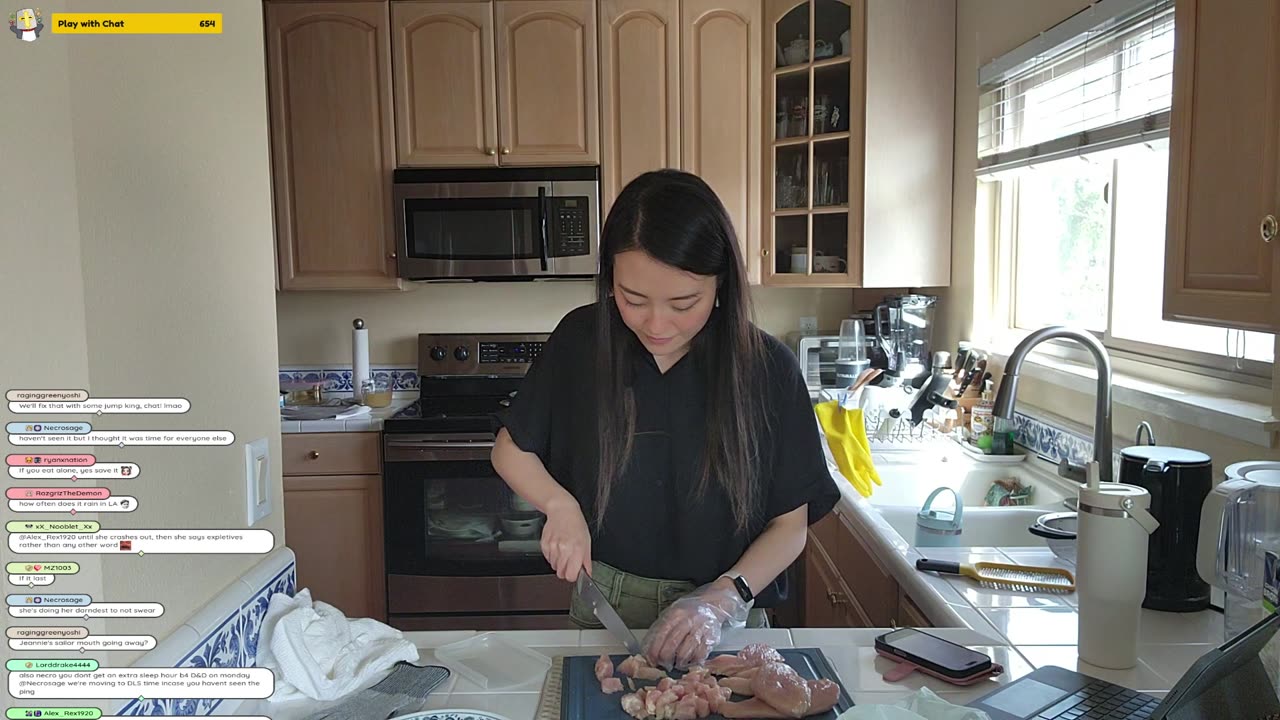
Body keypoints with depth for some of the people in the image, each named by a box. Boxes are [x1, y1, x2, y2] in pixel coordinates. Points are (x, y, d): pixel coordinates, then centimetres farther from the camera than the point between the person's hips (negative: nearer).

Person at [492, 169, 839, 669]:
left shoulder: (768, 368, -16)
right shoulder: (580, 341, -12)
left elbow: (790, 525, -9)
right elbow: (510, 449, 3)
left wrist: (721, 600, -23)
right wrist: (561, 507, -14)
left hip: (727, 623, -1)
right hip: (604, 610, 2)